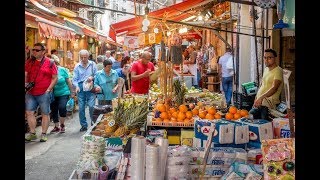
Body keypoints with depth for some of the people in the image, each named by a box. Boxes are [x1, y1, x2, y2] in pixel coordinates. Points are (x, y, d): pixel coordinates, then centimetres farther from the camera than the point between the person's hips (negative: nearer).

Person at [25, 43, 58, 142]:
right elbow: (26, 75, 16)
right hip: (30, 93, 4)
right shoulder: (29, 62, 9)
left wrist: (48, 90, -10)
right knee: (29, 112, 2)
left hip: (44, 93, -4)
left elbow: (55, 78, -3)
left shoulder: (49, 63, -3)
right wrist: (26, 83, -2)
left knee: (45, 113, 4)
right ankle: (32, 133, 15)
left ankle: (44, 134, 14)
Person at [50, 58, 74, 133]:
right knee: (53, 110, 10)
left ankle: (62, 125, 4)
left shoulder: (62, 70, -9)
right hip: (53, 95, 2)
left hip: (63, 93, -2)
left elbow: (68, 81, 0)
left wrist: (72, 92, 3)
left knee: (62, 107, -19)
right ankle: (56, 127, 30)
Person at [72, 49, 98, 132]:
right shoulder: (77, 66, 7)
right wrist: (76, 86, -11)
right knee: (81, 107, 4)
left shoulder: (92, 64, 5)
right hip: (81, 88, 2)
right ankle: (84, 125, 17)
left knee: (91, 106, -10)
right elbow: (74, 79, 5)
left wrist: (92, 77, -12)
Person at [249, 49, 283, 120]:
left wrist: (262, 97, -34)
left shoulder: (278, 70, -9)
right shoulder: (266, 69, 18)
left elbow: (274, 88, -21)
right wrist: (257, 97, 9)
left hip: (271, 100, -8)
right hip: (260, 100, 8)